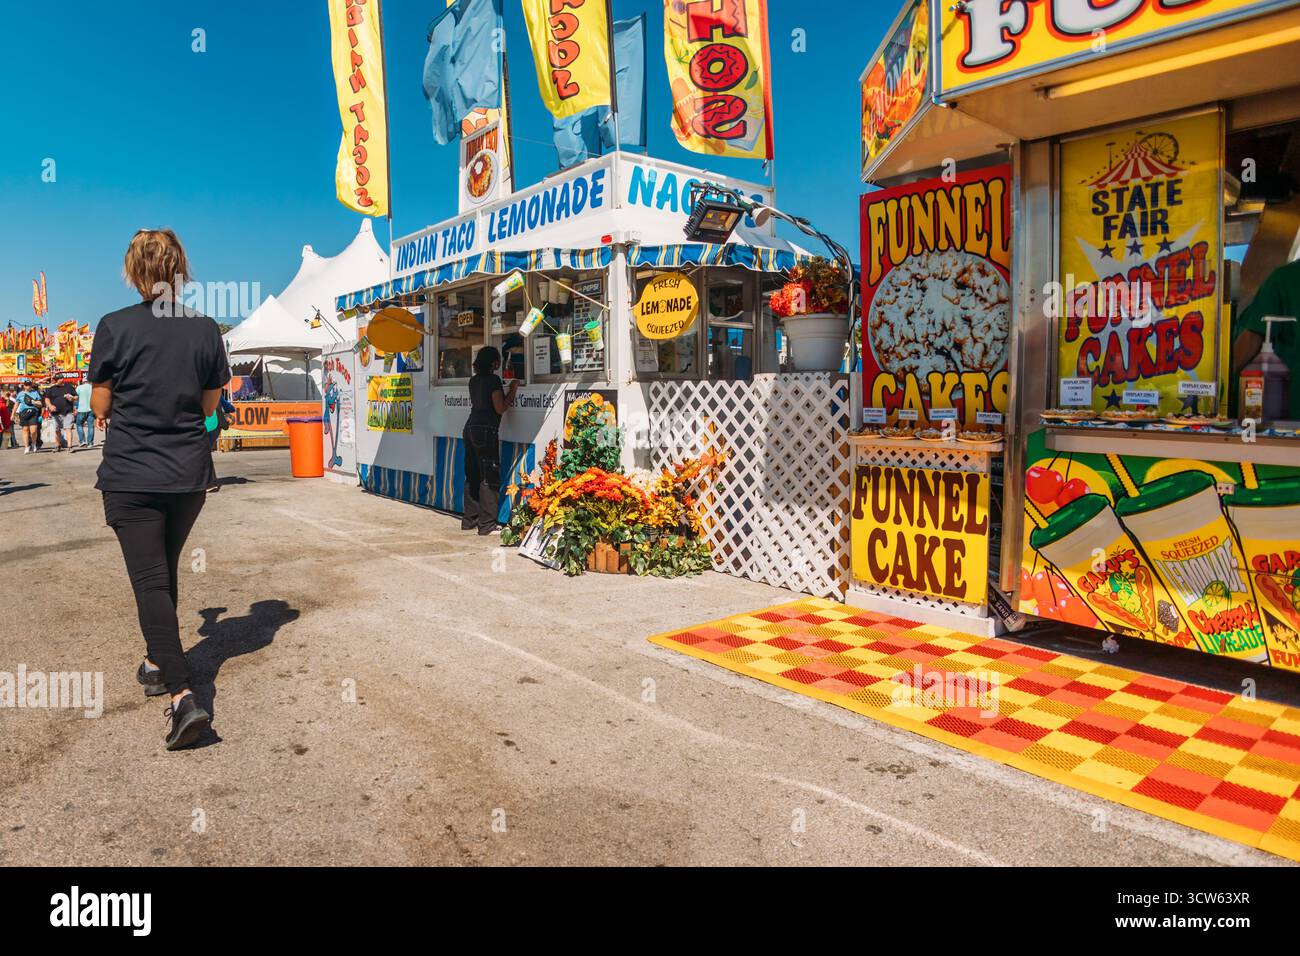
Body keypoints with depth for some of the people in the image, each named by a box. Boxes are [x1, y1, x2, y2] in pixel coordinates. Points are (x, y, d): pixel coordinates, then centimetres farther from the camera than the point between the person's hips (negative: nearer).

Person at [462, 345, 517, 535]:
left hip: (471, 428, 8)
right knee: (490, 478, -4)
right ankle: (487, 524, -4)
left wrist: (506, 390, 23)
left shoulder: (474, 380, 14)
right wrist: (513, 389, -2)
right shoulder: (493, 380, -9)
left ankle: (469, 520, 18)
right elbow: (500, 408, -12)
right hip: (486, 430, -8)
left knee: (472, 475, 13)